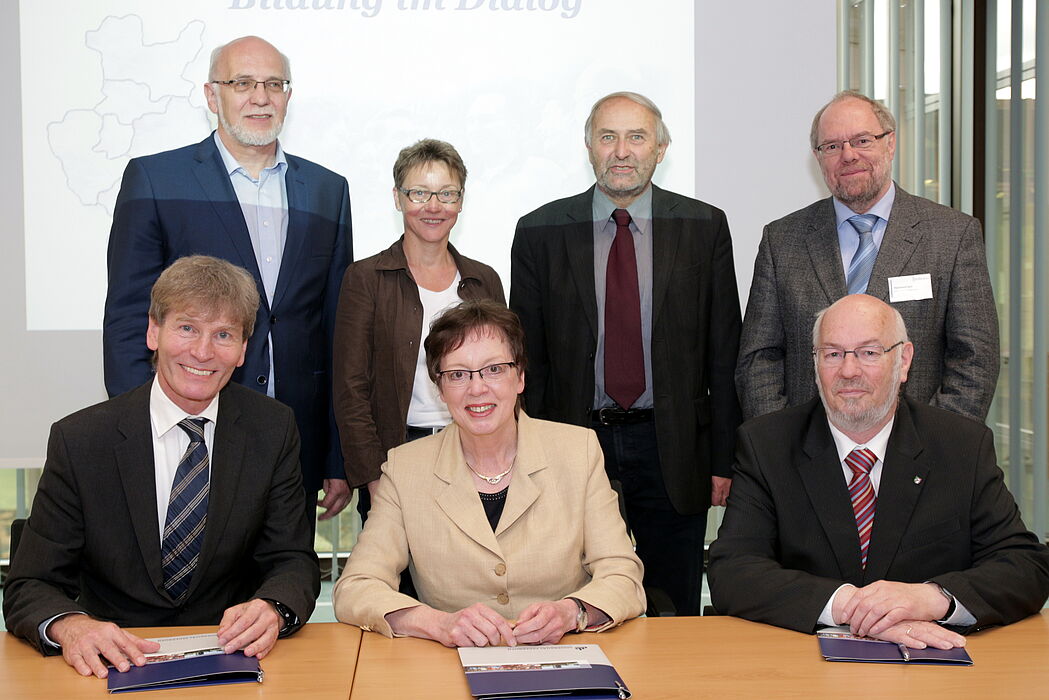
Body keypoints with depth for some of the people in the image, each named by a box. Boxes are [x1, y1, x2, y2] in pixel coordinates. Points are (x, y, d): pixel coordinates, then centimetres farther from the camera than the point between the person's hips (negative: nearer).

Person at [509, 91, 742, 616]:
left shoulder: (704, 227, 2)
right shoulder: (540, 233, 1)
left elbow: (723, 351, 3)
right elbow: (527, 359, 3)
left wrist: (723, 459, 0)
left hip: (673, 451, 0)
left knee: (675, 616, 11)